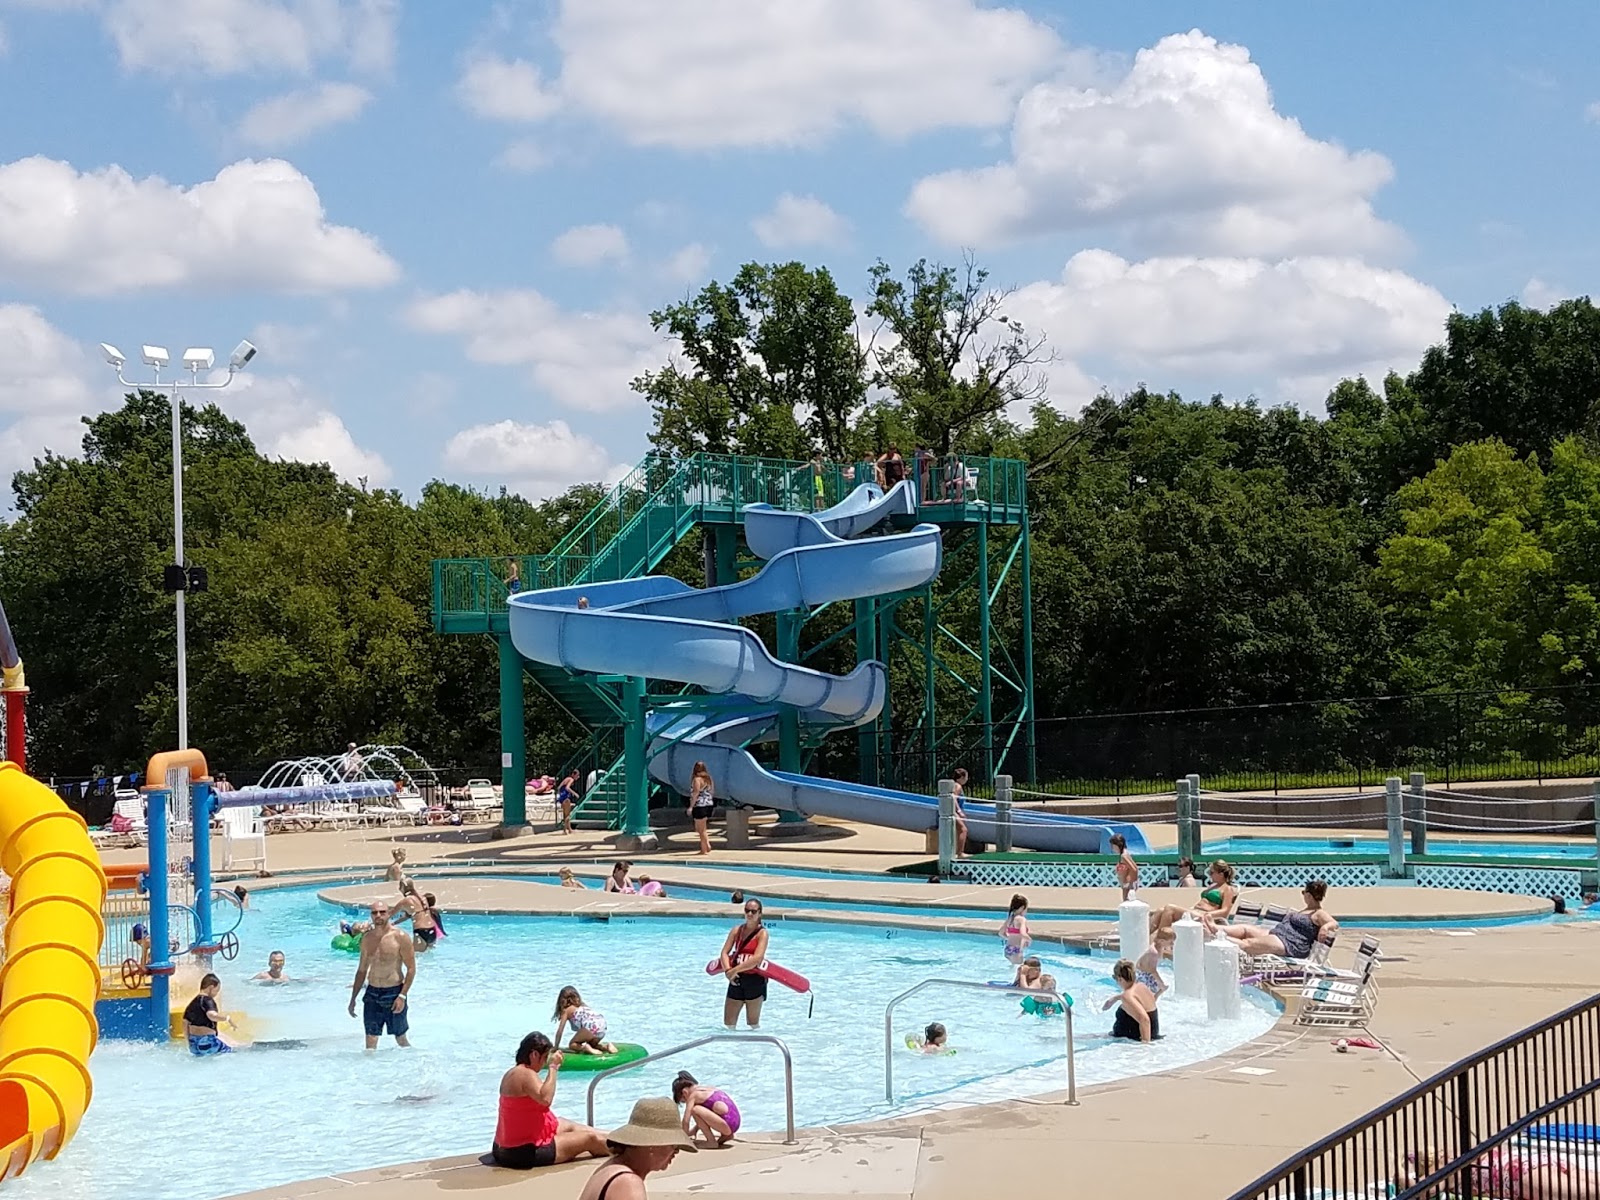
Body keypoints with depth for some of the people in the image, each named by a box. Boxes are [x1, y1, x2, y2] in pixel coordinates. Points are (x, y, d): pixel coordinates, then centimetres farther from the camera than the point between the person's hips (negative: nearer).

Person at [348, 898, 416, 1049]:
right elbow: (362, 970, 15)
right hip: (372, 993, 4)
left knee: (400, 1039, 9)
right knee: (371, 1040, 1)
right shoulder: (367, 938, 6)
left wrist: (402, 996, -17)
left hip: (394, 993, -4)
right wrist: (353, 998, 14)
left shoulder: (400, 937, -10)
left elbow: (411, 968, -9)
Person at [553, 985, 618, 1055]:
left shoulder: (566, 1010, 17)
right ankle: (606, 1047, 5)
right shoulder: (583, 1005, 35)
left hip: (591, 1027, -6)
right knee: (591, 1044, 30)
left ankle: (585, 1048, -16)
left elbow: (560, 1031, 15)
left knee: (572, 1045, 11)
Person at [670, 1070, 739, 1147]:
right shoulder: (708, 1089, 23)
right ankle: (726, 1135, 17)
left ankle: (712, 1141, -7)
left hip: (728, 1124, -9)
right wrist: (690, 1133, 37)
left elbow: (686, 1121, -4)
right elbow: (701, 1119, 35)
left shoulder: (693, 1095, -1)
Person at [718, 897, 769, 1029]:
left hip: (755, 980, -4)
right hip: (737, 980, 4)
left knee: (752, 1023, 5)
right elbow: (725, 952, -1)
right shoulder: (736, 930, 6)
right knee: (729, 1023, 6)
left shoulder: (762, 933, -8)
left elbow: (757, 958, -20)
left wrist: (735, 970, -21)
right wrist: (728, 970, -19)